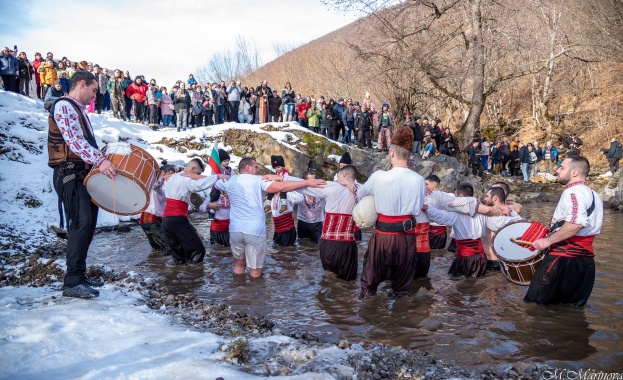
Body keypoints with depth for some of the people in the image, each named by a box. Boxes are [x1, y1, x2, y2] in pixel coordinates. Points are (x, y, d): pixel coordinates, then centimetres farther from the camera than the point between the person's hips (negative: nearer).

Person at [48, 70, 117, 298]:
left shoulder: (79, 110, 23)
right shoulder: (64, 106, -7)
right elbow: (74, 140, -22)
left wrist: (102, 162, 14)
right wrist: (99, 160, -33)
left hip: (84, 174, 10)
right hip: (70, 174, -10)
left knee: (87, 224, 10)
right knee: (81, 222, -19)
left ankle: (79, 276, 17)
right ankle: (72, 282, -17)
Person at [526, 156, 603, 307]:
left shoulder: (573, 192, -14)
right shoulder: (593, 195, 16)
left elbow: (576, 223, -29)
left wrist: (548, 240, -22)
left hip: (563, 258, -10)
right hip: (587, 260, 10)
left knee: (535, 306, -3)